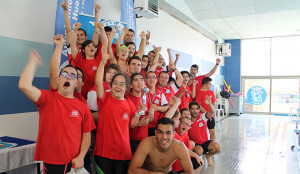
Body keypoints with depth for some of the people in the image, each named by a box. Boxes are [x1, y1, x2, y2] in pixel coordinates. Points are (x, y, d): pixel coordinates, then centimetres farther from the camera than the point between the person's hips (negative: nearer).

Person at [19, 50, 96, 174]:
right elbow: (24, 85, -21)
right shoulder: (47, 99, -4)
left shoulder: (83, 107, 0)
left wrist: (81, 157, -9)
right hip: (45, 163, -1)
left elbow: (86, 135, 2)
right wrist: (33, 61, -12)